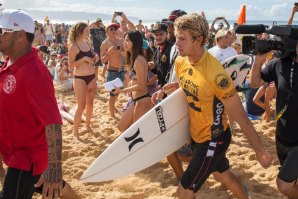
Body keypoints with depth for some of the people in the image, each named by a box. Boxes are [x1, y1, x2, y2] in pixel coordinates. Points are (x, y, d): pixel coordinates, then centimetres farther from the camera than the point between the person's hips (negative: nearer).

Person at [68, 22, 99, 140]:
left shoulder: (87, 43, 8)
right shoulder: (74, 46, -13)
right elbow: (70, 65, -16)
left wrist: (95, 58, 0)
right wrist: (84, 58, -23)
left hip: (92, 77, 7)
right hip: (80, 78, -7)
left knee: (90, 103, 15)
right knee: (81, 106, -6)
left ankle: (88, 125, 34)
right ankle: (75, 132, 6)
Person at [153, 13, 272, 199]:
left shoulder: (215, 73, -32)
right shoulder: (180, 62, -8)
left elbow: (240, 116, -24)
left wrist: (260, 151, -17)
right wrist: (176, 88, -5)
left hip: (213, 140, -8)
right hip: (196, 135, 8)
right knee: (223, 175, 29)